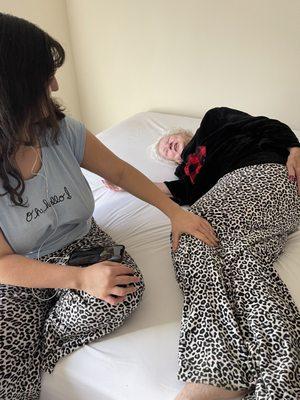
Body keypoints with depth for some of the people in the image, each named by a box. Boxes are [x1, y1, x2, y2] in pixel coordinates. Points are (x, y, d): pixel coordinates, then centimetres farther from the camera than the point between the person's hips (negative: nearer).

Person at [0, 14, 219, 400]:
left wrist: (174, 211, 0)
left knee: (126, 291, -27)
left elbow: (119, 171, 4)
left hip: (80, 244, 4)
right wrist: (79, 278, -30)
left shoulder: (61, 130, -9)